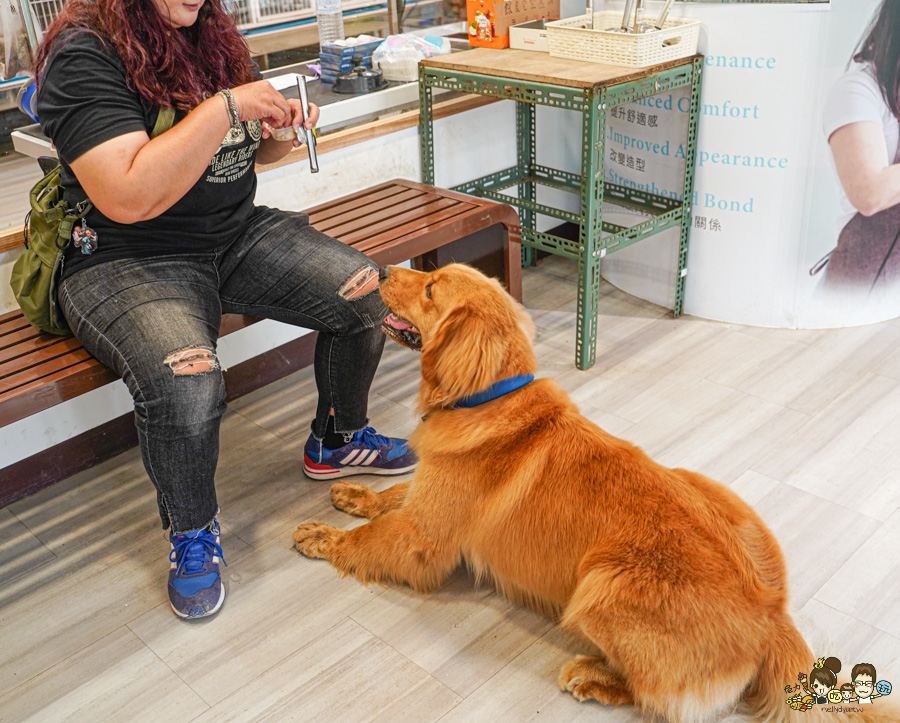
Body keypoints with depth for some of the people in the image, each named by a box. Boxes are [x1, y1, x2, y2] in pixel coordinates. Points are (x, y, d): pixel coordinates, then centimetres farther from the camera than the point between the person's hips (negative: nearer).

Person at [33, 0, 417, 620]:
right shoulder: (83, 54, -15)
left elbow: (251, 148, 22)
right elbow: (129, 198, -28)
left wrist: (280, 130, -2)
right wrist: (227, 106, -24)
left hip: (239, 233, 7)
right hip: (127, 260, -6)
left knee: (368, 292, -11)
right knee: (185, 382, -34)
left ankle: (337, 441, 15)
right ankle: (191, 532, -3)